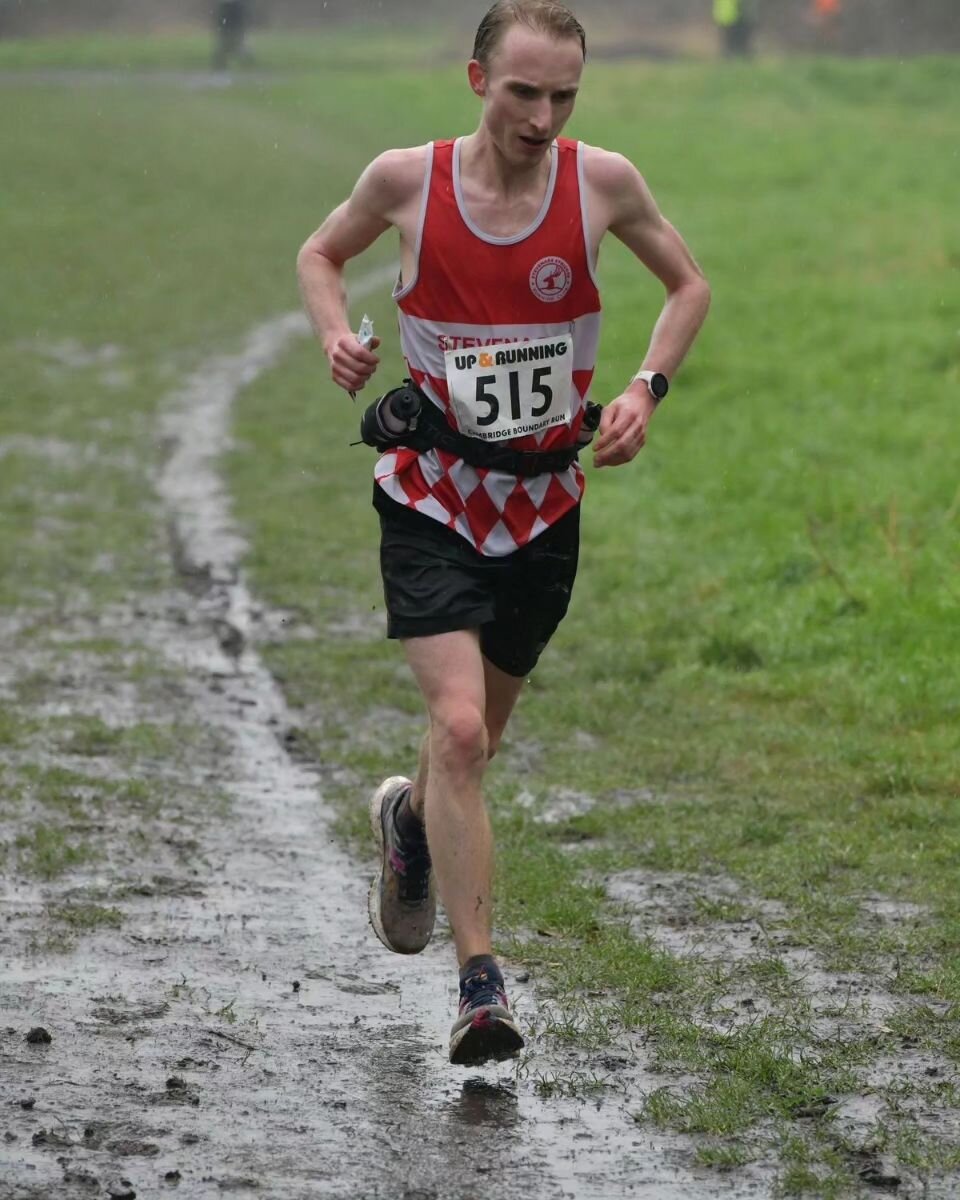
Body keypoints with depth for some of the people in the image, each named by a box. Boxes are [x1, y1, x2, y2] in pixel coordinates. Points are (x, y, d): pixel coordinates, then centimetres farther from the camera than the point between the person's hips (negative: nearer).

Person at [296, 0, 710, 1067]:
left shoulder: (601, 181, -7)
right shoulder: (407, 180, -10)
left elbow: (689, 285, 10)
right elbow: (319, 255, 11)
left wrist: (646, 386, -6)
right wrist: (337, 336, -9)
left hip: (544, 504, 3)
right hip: (432, 498, -2)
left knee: (476, 739, 16)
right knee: (459, 729, -18)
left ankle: (409, 819, 53)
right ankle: (480, 988, -15)